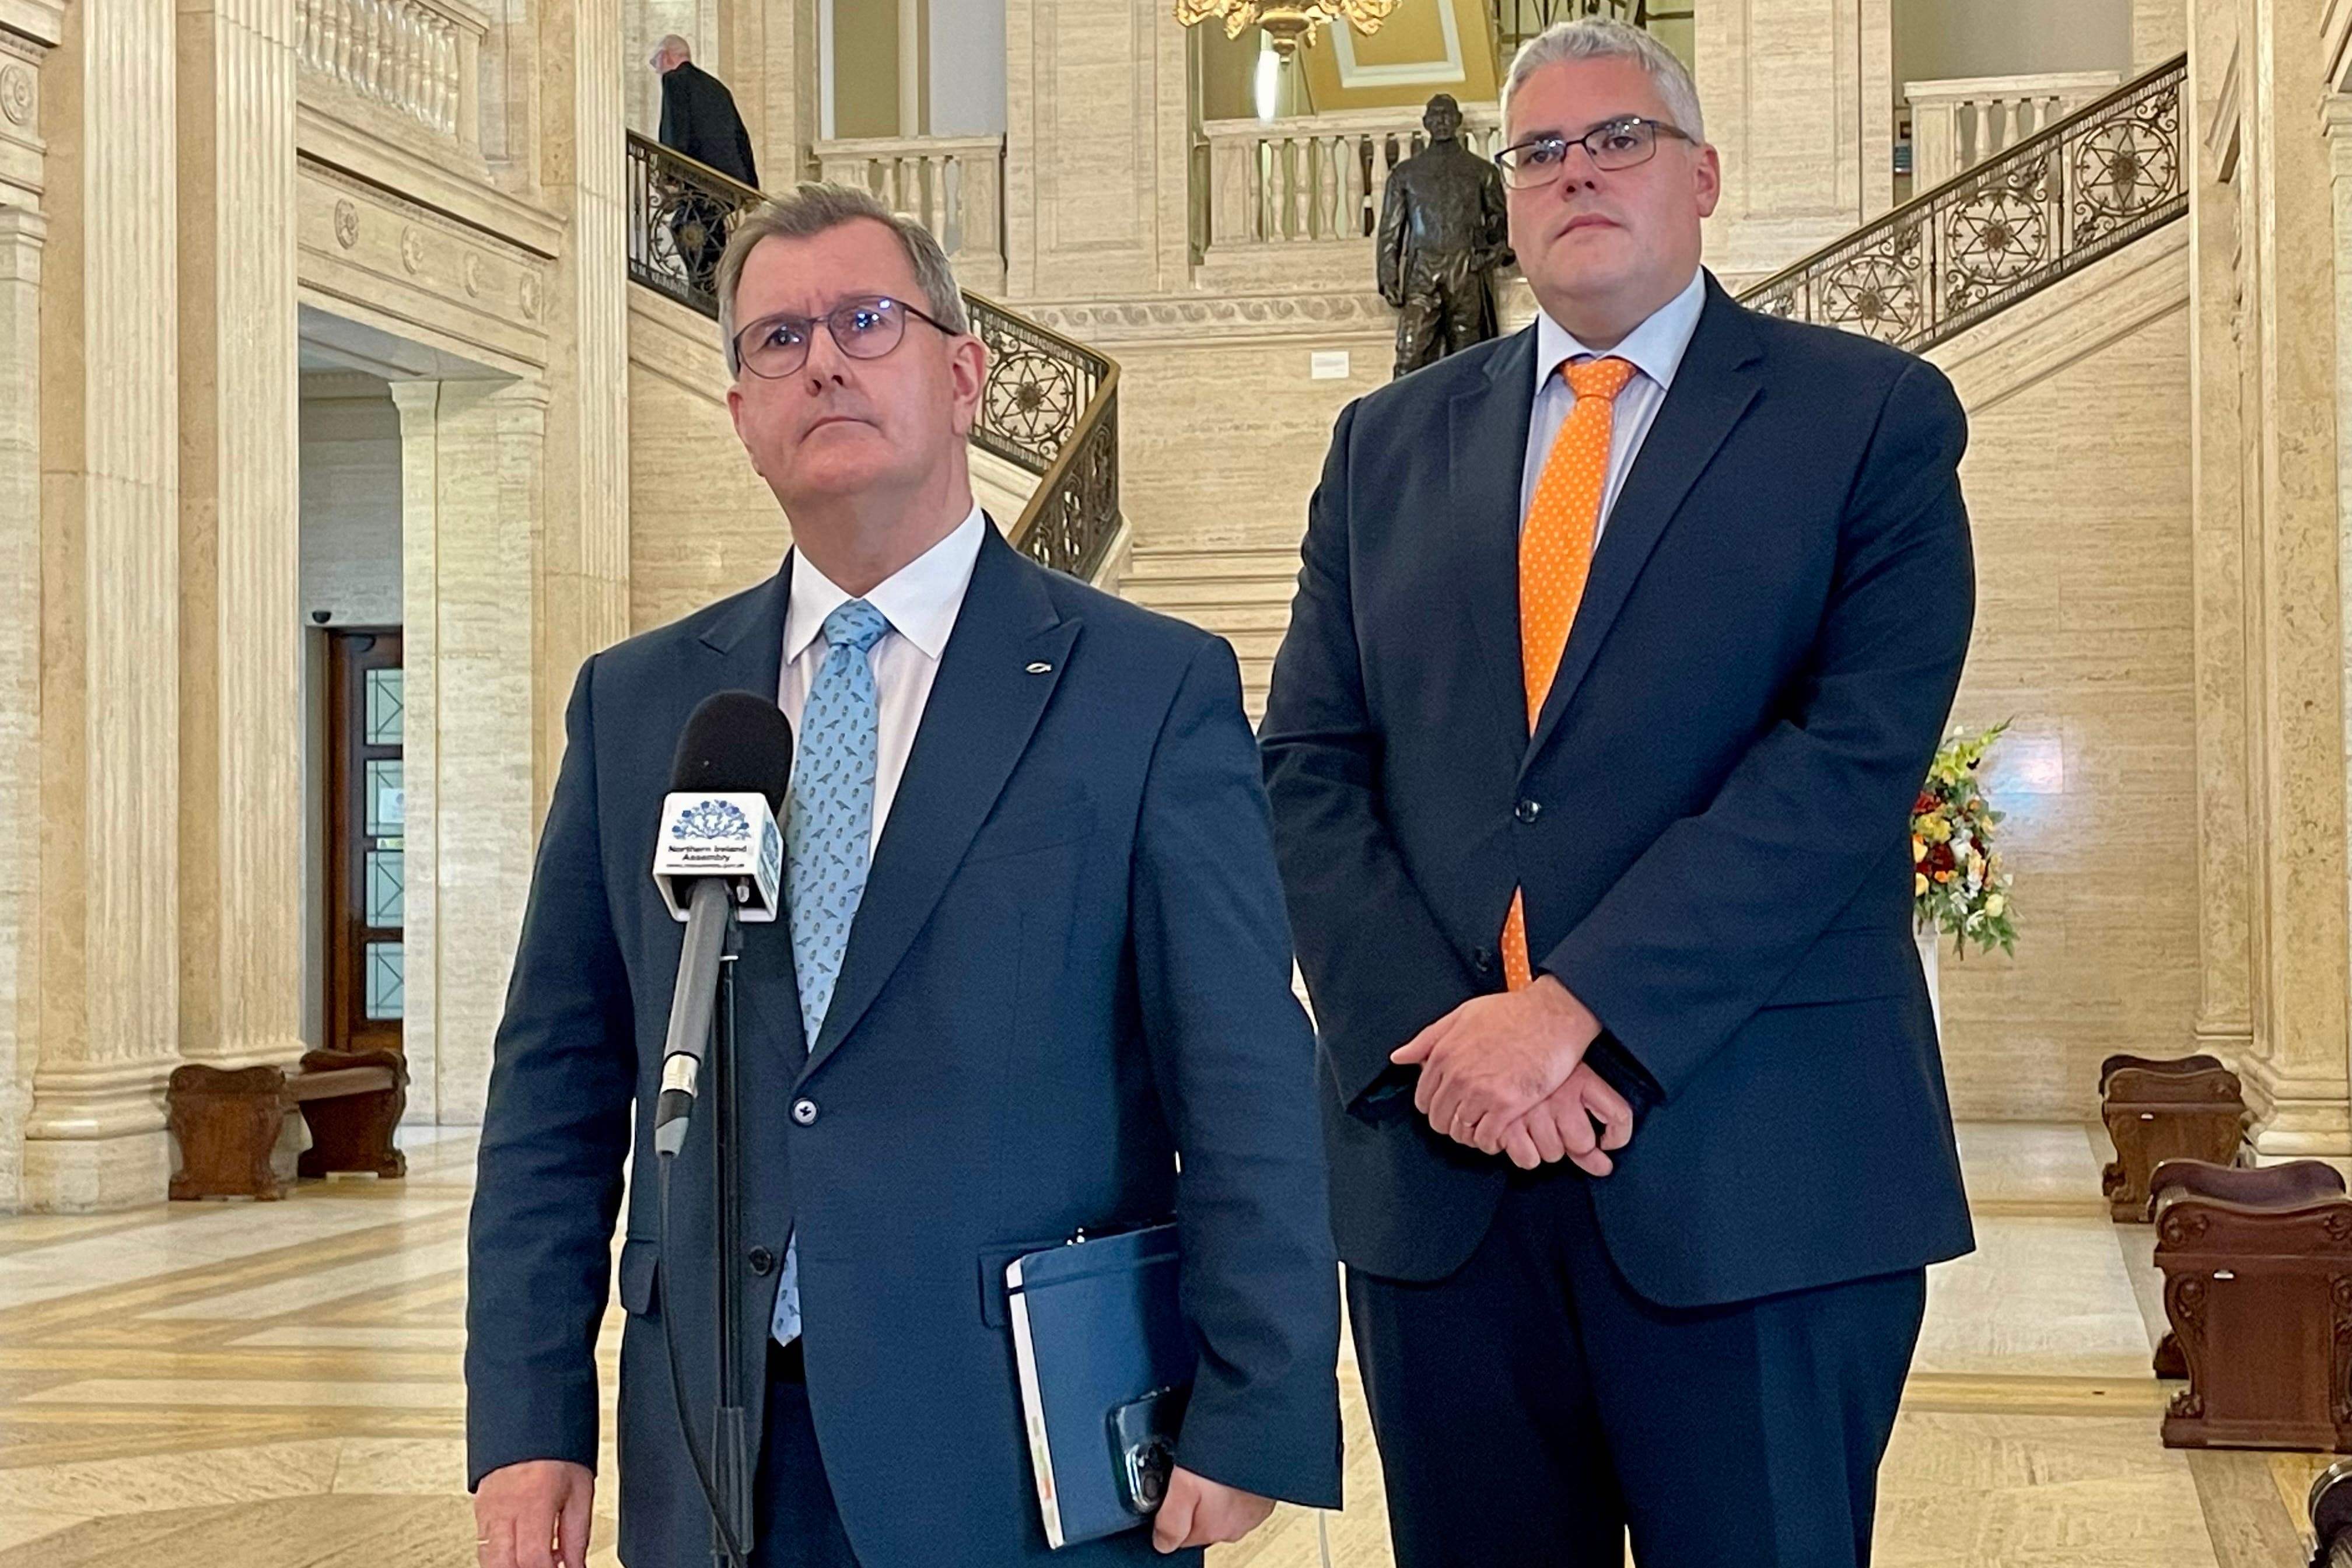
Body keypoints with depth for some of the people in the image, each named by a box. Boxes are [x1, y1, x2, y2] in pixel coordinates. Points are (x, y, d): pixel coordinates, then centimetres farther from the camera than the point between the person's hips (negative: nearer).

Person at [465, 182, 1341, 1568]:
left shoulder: (1155, 691, -3)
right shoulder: (636, 704, 8)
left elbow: (1247, 1089, -6)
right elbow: (558, 1088, 8)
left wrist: (1252, 1424, -11)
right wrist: (529, 1420, 1)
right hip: (713, 1456, 3)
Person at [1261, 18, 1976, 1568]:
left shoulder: (1873, 418, 2)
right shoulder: (1391, 444, 14)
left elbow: (1856, 755, -10)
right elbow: (1311, 768, 6)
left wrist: (1573, 1011, -17)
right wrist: (1437, 1037, -11)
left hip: (1760, 1171, -3)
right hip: (1437, 1159, 3)